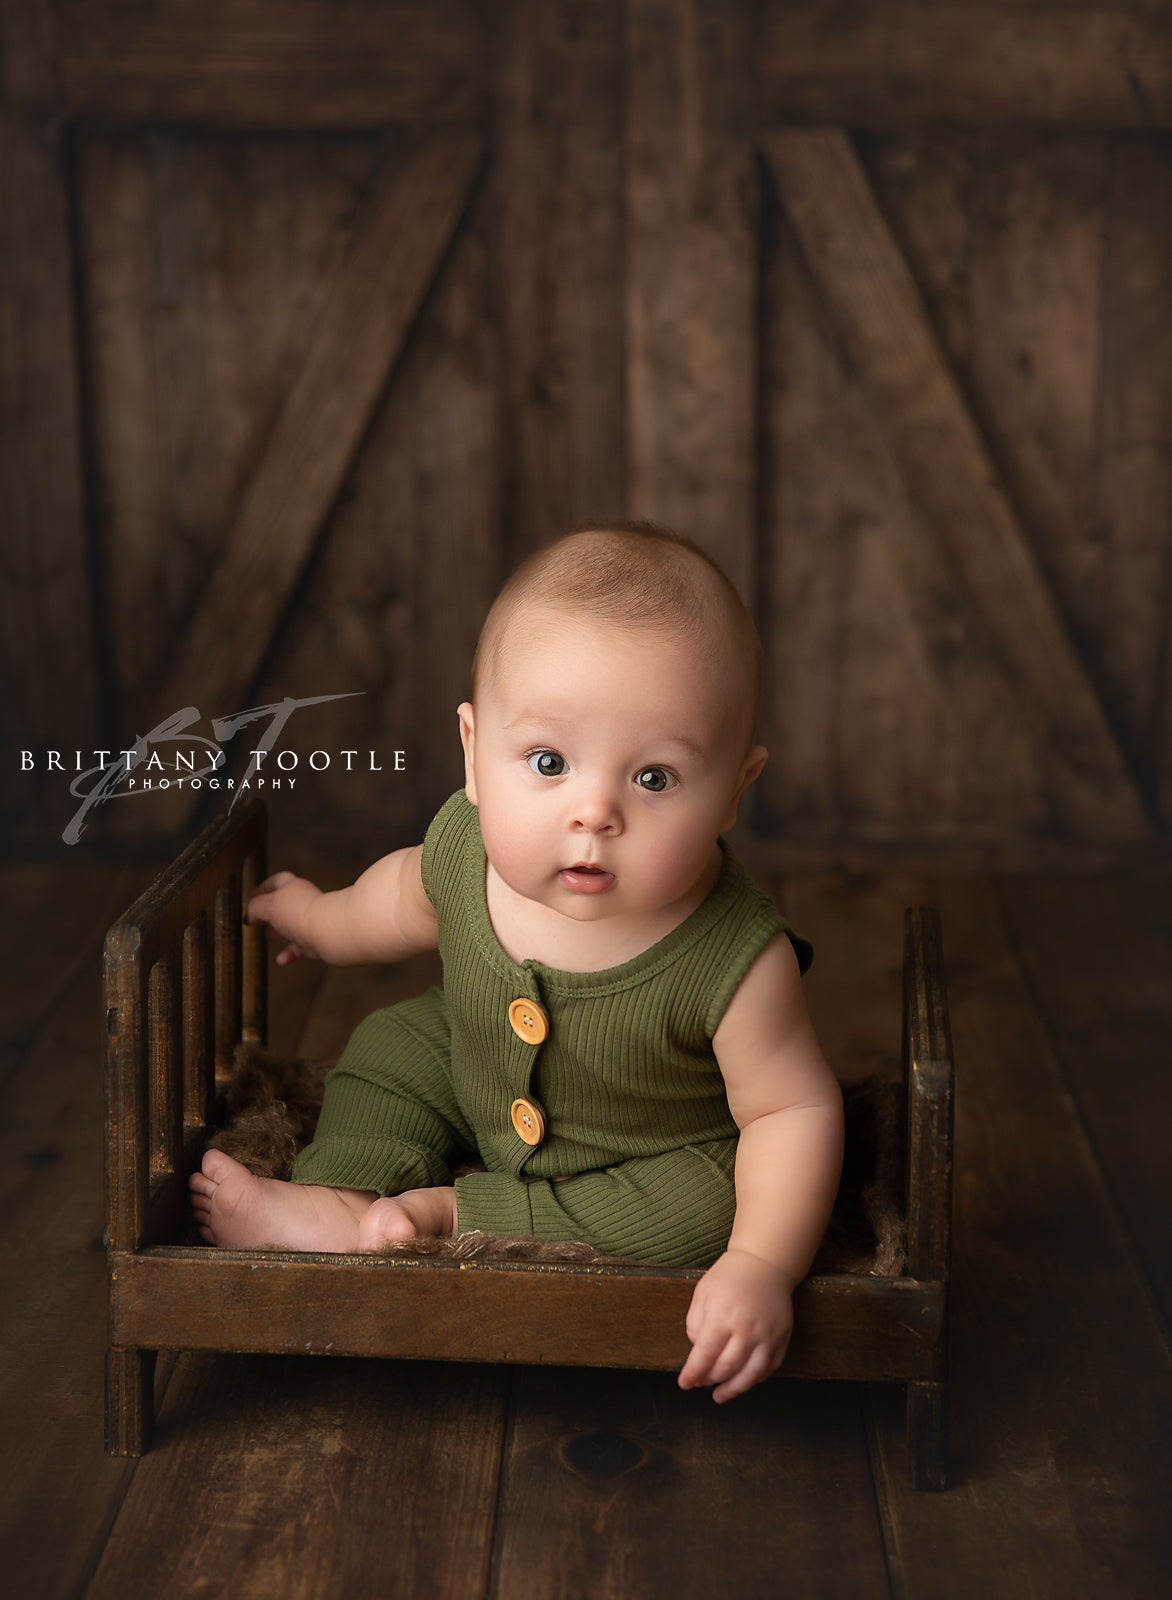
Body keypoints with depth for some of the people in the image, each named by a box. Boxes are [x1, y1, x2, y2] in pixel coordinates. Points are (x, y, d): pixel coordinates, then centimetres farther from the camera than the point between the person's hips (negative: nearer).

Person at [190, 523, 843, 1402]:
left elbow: (796, 1109, -27)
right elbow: (415, 894, 1)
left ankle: (441, 1220, -18)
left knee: (702, 1208, -28)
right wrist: (321, 917, 20)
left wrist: (763, 1264, -39)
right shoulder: (467, 847, -26)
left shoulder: (735, 961, -40)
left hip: (666, 1158, -4)